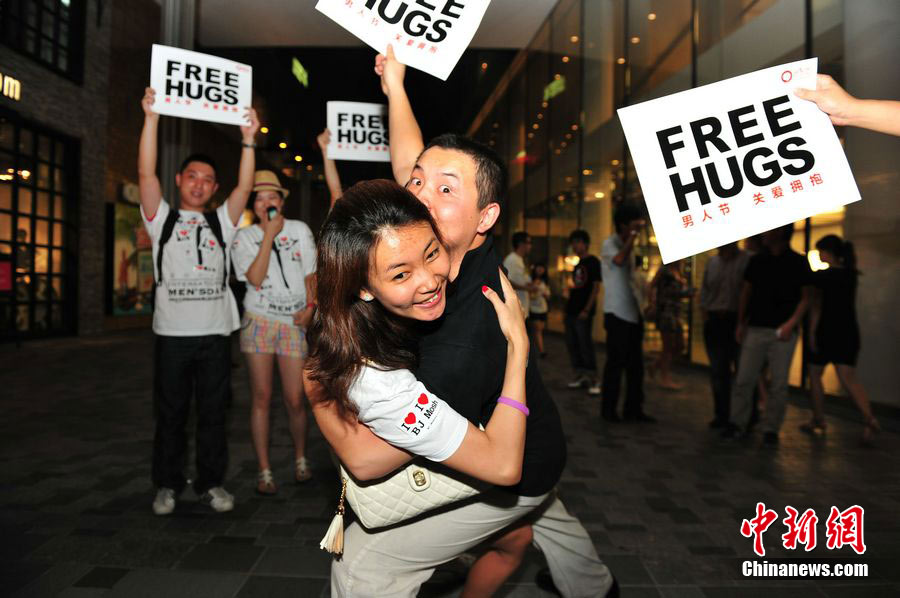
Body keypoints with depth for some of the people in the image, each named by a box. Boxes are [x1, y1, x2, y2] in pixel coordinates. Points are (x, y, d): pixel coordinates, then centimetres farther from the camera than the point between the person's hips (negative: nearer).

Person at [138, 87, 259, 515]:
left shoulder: (221, 222, 14)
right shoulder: (162, 218, 10)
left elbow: (245, 187, 2)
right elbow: (146, 174, -2)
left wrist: (248, 140, -7)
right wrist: (151, 118, -8)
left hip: (215, 333, 1)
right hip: (172, 333, -1)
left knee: (213, 413, 7)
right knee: (170, 414, 7)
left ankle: (211, 483, 18)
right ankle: (167, 486, 21)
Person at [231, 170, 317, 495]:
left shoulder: (300, 230, 7)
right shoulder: (244, 237, 3)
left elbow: (310, 274, 11)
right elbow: (255, 278, -12)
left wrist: (310, 306, -4)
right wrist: (269, 234, -12)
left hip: (293, 323, 1)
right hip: (259, 322, 0)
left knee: (295, 400, 0)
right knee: (261, 398, 1)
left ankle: (300, 458, 26)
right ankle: (264, 471, 13)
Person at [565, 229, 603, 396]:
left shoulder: (593, 262, -5)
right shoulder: (577, 264, 18)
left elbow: (596, 287, -11)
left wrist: (587, 310, -17)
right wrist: (567, 310, 16)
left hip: (583, 312, -8)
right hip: (571, 311, 8)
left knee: (586, 345, -7)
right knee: (572, 344, 9)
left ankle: (593, 380, 0)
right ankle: (580, 376, 19)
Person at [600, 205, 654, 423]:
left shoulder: (628, 245, 16)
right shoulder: (610, 244, -8)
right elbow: (619, 260, -32)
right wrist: (633, 236, -25)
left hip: (633, 312, 8)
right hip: (617, 313, -8)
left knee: (636, 364, 9)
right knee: (616, 362, -3)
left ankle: (633, 408, 17)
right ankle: (608, 408, 9)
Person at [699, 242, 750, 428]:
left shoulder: (748, 261, -6)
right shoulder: (712, 262, 13)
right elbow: (704, 290, 18)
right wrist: (705, 312, 7)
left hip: (738, 322, -6)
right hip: (714, 322, 6)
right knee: (718, 370, 10)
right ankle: (721, 414, 20)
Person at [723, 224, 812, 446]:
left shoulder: (798, 263, 1)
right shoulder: (757, 261, 9)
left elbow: (805, 298, 2)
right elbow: (745, 293, 14)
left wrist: (791, 323, -12)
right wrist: (741, 323, 9)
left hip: (782, 333, -2)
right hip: (755, 329, 2)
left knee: (778, 384, 3)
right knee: (743, 379, 0)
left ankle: (771, 429, 14)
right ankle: (738, 424, 10)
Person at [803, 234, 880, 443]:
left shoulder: (820, 276, -9)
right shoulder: (851, 275, 7)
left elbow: (816, 306, -11)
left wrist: (812, 333, -9)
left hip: (826, 331, -5)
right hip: (849, 332, 5)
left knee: (815, 375, 10)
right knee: (848, 377, 1)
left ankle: (818, 421, 17)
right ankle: (869, 418, -19)